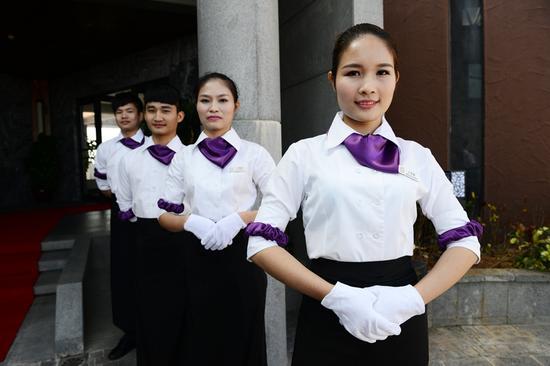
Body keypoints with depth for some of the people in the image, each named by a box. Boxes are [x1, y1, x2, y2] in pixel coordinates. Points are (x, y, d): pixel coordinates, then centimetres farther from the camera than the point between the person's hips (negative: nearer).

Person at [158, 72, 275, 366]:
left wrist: (240, 218, -19)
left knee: (243, 339, 14)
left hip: (242, 254, -2)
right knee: (202, 341, 16)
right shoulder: (184, 157, 5)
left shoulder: (254, 153, -3)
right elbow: (165, 216, 6)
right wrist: (191, 221, -14)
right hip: (199, 257, 2)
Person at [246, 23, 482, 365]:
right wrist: (336, 296, -17)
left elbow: (465, 241, 4)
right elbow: (262, 243, -7)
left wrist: (414, 297, -12)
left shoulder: (418, 157, 2)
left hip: (401, 320, 2)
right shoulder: (305, 154, -4)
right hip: (328, 319, -2)